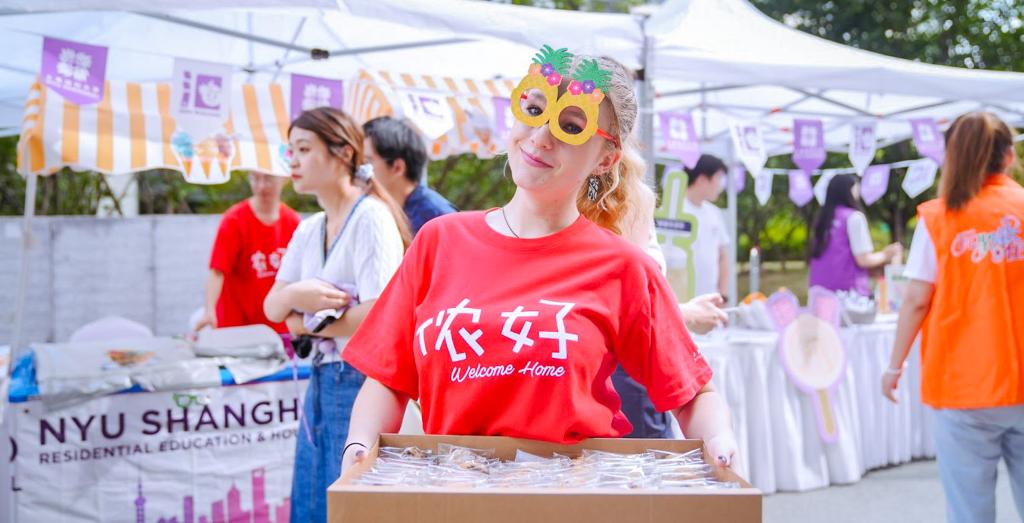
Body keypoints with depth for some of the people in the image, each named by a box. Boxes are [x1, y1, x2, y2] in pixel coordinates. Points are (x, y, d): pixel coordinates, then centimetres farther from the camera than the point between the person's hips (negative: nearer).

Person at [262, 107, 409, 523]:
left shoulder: (370, 217, -13)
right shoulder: (308, 229, 12)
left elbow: (378, 316, -21)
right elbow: (272, 308, 10)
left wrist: (307, 323, -7)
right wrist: (295, 294, -13)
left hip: (360, 381, -8)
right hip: (322, 379, 8)